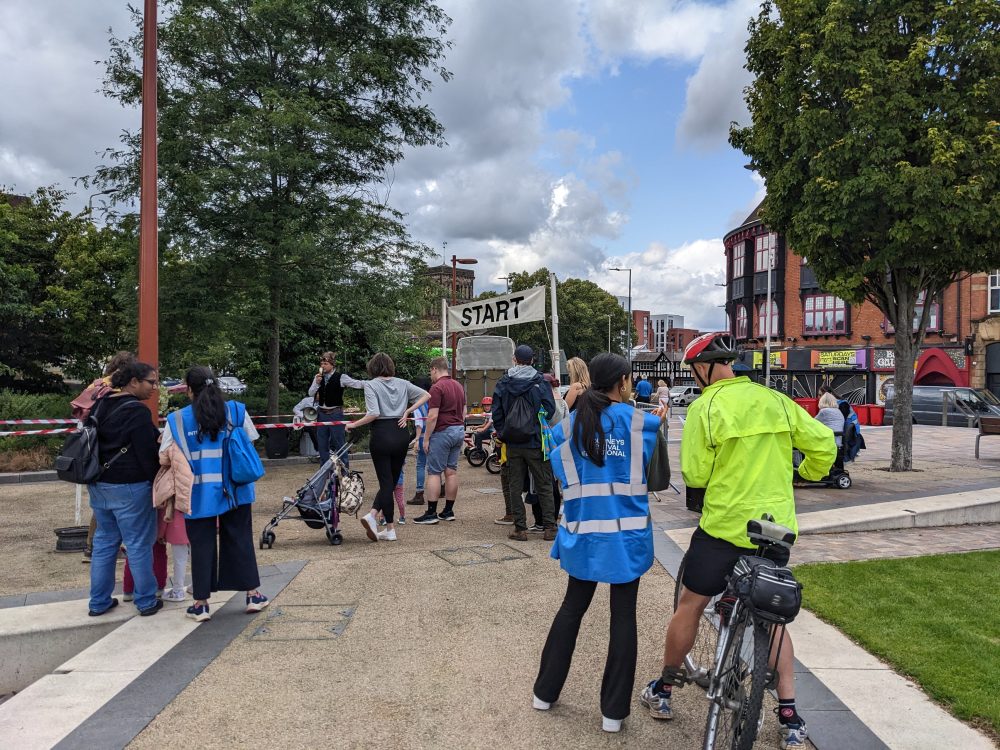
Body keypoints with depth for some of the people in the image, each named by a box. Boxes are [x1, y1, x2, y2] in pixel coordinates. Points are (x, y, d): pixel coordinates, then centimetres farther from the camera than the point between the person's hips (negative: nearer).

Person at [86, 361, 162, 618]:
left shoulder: (100, 405, 10)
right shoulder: (137, 411, -17)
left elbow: (92, 443, 17)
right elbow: (147, 453, -17)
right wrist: (157, 483, -7)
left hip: (98, 484, 8)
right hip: (129, 487, -8)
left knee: (104, 541, 16)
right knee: (139, 544, 2)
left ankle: (99, 602, 23)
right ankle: (146, 601, 11)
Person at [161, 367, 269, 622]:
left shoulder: (177, 419, -4)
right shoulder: (236, 411, 0)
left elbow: (164, 458, -2)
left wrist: (187, 458, 16)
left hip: (199, 493, -1)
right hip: (234, 489, 1)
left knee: (202, 545, 8)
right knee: (240, 540, 12)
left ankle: (201, 604, 16)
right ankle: (253, 595, 18)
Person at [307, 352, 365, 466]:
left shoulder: (340, 377, -9)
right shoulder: (319, 377, 6)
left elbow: (358, 384, -16)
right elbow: (310, 393, 5)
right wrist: (316, 383, -13)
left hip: (335, 414, -5)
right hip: (321, 414, 5)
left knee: (339, 443, -1)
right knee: (322, 444, 12)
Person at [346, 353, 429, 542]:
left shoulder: (371, 385, -6)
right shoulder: (402, 383, 7)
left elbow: (373, 414, -17)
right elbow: (425, 395, 8)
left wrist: (353, 425, -7)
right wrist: (407, 412, 7)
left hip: (382, 435, -3)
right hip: (401, 434, 4)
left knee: (386, 481, 2)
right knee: (392, 479, 12)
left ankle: (390, 529, 3)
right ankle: (373, 515, 3)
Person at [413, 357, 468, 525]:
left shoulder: (437, 387, -13)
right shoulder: (459, 386, 14)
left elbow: (433, 416, -17)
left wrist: (426, 438, -12)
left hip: (443, 432, -8)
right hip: (459, 430, 8)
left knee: (434, 473, -3)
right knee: (452, 471, 10)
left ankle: (431, 513, -2)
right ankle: (449, 511, 14)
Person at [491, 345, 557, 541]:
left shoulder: (503, 383, 2)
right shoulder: (540, 382, -4)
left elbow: (496, 412, 1)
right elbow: (550, 409, -7)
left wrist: (503, 434, 11)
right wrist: (542, 431, 8)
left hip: (512, 444, 2)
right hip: (535, 442, -1)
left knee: (515, 487, 9)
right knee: (544, 486, 7)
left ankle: (520, 529, 10)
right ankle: (549, 527, 6)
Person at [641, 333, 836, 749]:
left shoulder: (706, 406, -12)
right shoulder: (776, 400, 2)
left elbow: (695, 475, -11)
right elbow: (823, 443, 3)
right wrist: (806, 474, 21)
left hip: (725, 526, -4)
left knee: (690, 605, 13)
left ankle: (663, 692, 29)